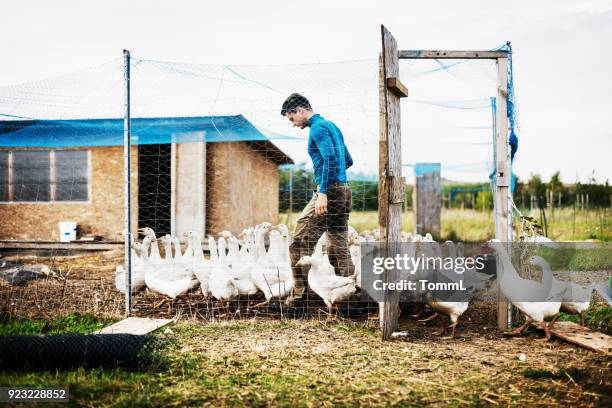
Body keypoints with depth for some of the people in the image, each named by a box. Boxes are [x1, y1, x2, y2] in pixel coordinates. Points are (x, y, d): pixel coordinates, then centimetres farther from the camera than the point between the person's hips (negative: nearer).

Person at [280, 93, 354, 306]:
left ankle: (300, 293, -6)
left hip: (330, 190, -9)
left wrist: (323, 193, -24)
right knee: (339, 246, 10)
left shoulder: (318, 127, -7)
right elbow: (348, 161, 25)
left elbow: (330, 159, -21)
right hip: (344, 190, 10)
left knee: (300, 239, -6)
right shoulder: (331, 125, 21)